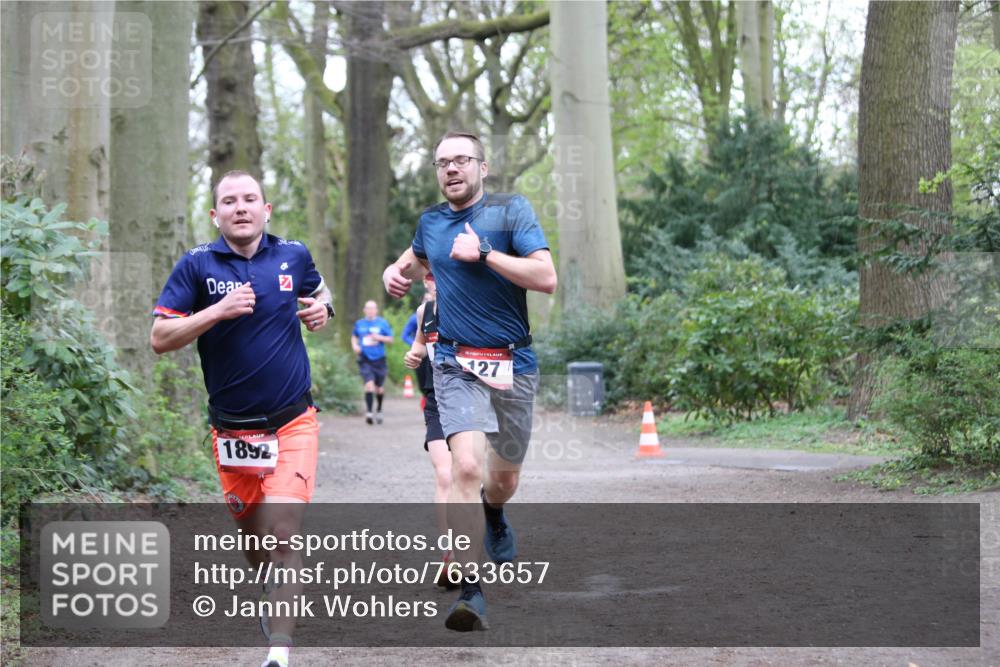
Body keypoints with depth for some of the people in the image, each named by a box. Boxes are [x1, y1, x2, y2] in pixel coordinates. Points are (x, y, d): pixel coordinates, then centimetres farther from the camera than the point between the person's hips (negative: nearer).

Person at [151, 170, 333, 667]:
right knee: (252, 533, 14)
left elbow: (319, 292, 24)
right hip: (232, 430, 1)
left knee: (283, 531, -16)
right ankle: (272, 594, 46)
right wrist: (218, 310, -21)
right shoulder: (196, 265, -4)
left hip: (292, 422, -1)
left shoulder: (294, 256, 2)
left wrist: (321, 309, 0)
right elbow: (160, 338, -8)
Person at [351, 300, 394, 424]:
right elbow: (354, 336, 22)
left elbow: (390, 339, 3)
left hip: (379, 358, 0)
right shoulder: (359, 324, 7)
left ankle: (379, 411, 33)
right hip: (365, 359, 0)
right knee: (369, 384, -19)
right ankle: (368, 412, -20)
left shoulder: (382, 323, 1)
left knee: (379, 388, 10)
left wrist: (379, 337, -15)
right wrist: (355, 345, 3)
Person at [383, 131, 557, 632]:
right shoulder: (430, 221, 9)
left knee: (504, 478, 14)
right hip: (456, 364, 1)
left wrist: (483, 254, -20)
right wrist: (396, 273, 10)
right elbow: (415, 259, 33)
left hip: (513, 364, -1)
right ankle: (471, 590, -21)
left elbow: (547, 278, -16)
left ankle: (493, 515, 52)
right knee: (466, 467, -21)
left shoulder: (511, 210, -5)